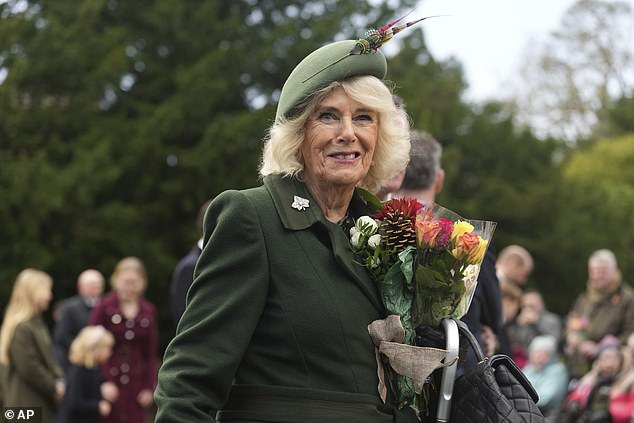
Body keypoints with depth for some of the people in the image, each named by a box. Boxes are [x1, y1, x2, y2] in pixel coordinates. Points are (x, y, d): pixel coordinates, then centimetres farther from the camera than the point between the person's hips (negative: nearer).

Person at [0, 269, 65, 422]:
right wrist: (54, 387, -11)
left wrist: (59, 380, 0)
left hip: (42, 401, 10)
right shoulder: (22, 328, -19)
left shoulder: (37, 323, 14)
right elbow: (29, 368, -21)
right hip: (27, 402, -10)